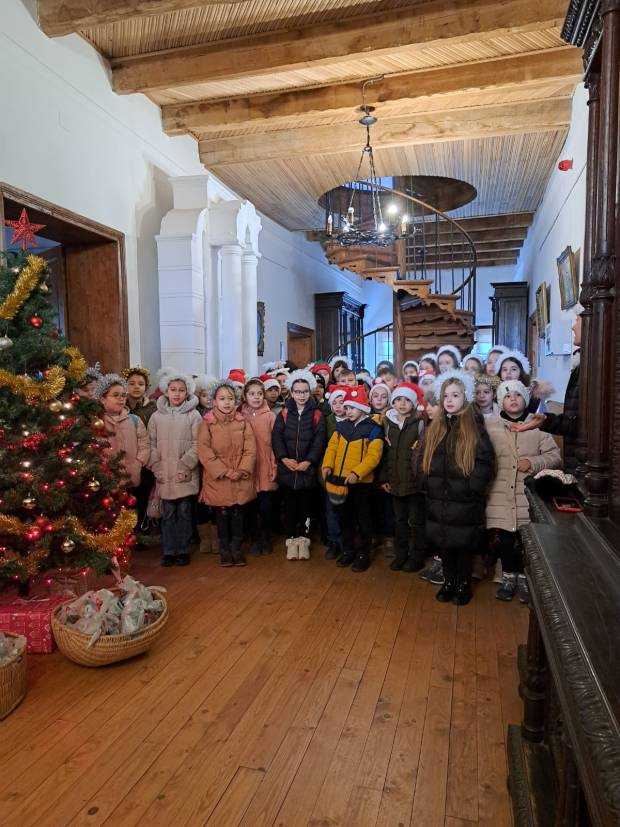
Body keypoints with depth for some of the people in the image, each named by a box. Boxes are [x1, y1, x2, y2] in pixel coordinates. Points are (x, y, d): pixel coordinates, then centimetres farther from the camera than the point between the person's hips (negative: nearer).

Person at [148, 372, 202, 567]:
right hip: (165, 475, 2)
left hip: (186, 475, -2)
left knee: (185, 513, 5)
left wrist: (185, 466, -12)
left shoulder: (193, 415, 0)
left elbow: (197, 444, -4)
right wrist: (157, 468, -3)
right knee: (167, 514, 6)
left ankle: (183, 551, 17)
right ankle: (168, 551, 17)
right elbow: (152, 445, 7)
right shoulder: (157, 416, 7)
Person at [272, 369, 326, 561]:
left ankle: (303, 538, 19)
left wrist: (308, 461, -15)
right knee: (290, 504, 6)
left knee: (305, 504, 7)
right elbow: (276, 438, -2)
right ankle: (291, 539, 16)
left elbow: (319, 441, -4)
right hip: (287, 468, 1)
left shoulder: (317, 415, 2)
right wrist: (284, 458, -16)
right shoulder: (284, 413, 4)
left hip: (307, 468, 0)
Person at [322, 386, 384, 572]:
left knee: (363, 520, 7)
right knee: (344, 517, 16)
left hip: (361, 482, -5)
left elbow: (373, 455, -16)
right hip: (339, 480, 5)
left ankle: (363, 554, 20)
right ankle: (348, 550, 31)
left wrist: (357, 473, -27)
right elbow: (332, 447, 5)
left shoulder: (373, 429, -8)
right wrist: (327, 465, -13)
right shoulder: (341, 427, 8)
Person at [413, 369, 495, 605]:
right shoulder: (433, 429, 8)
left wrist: (471, 487, -15)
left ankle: (464, 585, 28)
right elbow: (421, 459, 10)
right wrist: (424, 484, 1)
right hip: (437, 500, 4)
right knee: (443, 544, 13)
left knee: (464, 545, 8)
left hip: (465, 503, -4)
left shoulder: (475, 428, -6)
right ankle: (449, 582, 31)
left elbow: (486, 462, -11)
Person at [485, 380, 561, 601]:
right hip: (500, 495, 1)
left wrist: (534, 463, -12)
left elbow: (555, 456, 4)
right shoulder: (490, 425, 5)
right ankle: (508, 577, 24)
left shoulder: (538, 425, 3)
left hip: (528, 494, 0)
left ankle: (524, 577, 25)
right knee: (503, 539, 5)